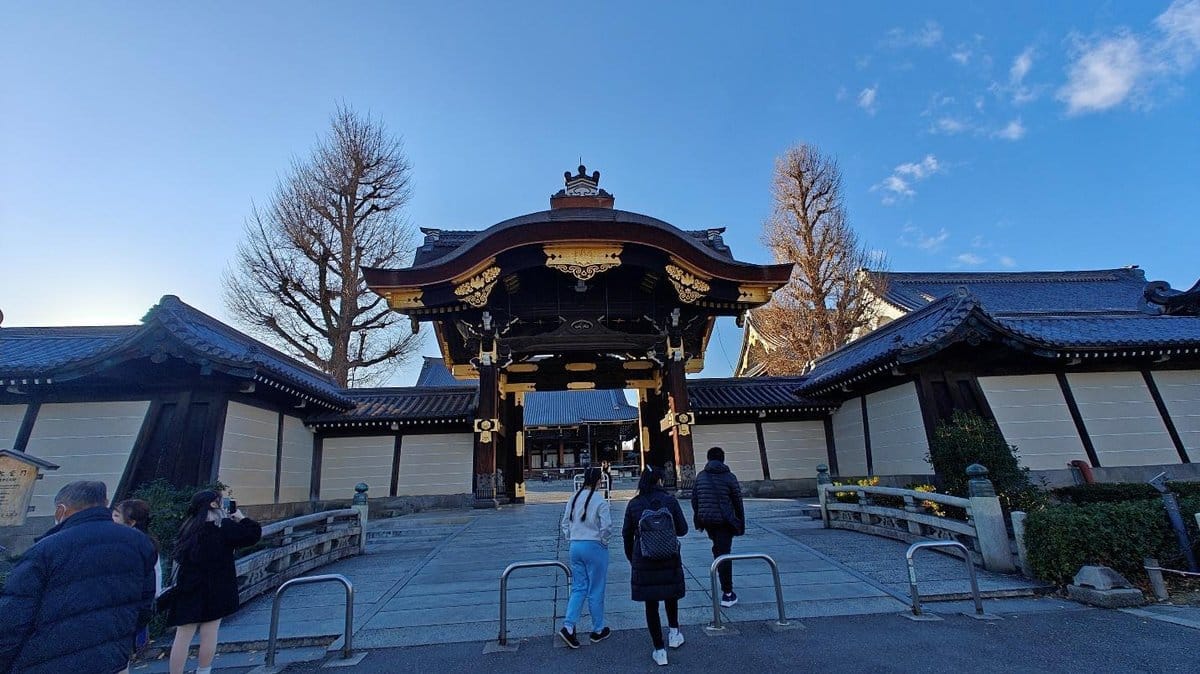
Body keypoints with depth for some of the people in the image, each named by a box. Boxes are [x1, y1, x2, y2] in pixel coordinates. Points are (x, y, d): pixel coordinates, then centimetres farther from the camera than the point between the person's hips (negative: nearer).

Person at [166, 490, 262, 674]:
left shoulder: (190, 526, 5)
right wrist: (241, 518, 1)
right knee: (209, 634, 8)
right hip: (215, 589, -5)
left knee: (183, 637, 8)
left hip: (189, 589, 5)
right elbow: (253, 534, -14)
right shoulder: (224, 526, -13)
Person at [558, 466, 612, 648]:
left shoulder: (574, 499, 3)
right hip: (594, 547, -5)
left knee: (578, 588, 14)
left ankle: (568, 626, 4)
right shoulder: (600, 501, -15)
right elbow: (607, 527, -18)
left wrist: (571, 539, 15)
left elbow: (565, 522, 8)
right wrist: (603, 541, -1)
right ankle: (598, 630, 24)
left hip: (575, 546, 5)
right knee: (596, 590, 10)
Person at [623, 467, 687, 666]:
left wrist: (631, 559, 16)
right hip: (670, 559, 0)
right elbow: (682, 529, -4)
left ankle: (659, 651, 19)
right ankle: (674, 633, 37)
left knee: (651, 604, 12)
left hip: (643, 561, 0)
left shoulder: (633, 504, -3)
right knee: (670, 594, 27)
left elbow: (626, 534, 3)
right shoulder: (669, 500, -8)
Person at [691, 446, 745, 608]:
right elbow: (738, 503, -3)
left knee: (717, 549, 23)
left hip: (707, 520, 4)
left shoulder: (700, 477, 4)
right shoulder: (729, 477, -7)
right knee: (724, 554, -1)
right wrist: (741, 524, 7)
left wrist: (698, 521, 15)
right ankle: (727, 593, 0)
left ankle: (724, 586, 36)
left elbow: (694, 501, 7)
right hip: (724, 521, -4)